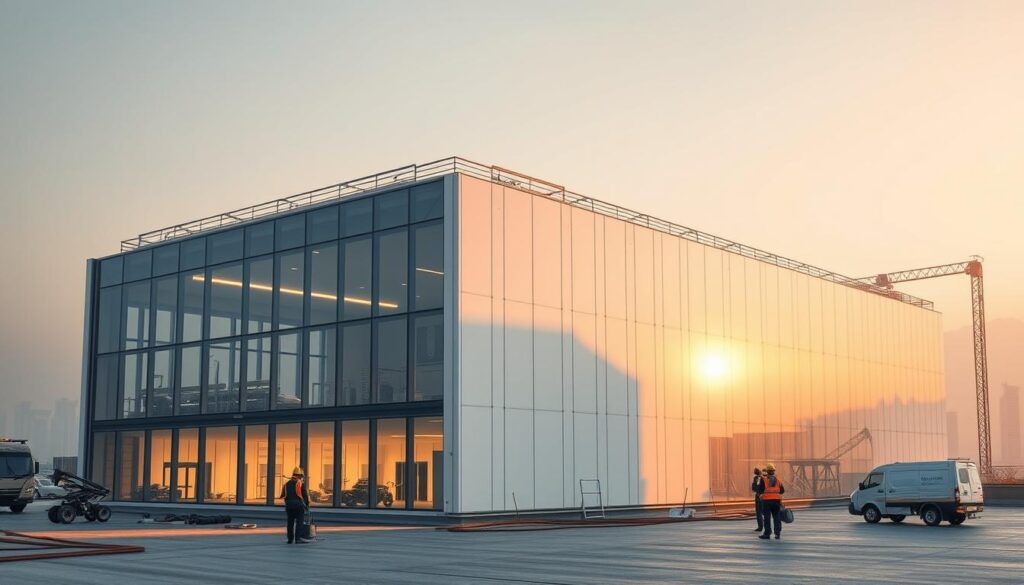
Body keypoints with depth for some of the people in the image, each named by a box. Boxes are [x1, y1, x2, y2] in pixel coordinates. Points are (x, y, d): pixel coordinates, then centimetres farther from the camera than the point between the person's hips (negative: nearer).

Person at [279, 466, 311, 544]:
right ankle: (297, 538, -8)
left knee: (290, 521, 11)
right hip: (298, 504, -5)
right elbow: (305, 495, -3)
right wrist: (307, 504, 10)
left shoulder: (286, 483, 11)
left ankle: (290, 538, 16)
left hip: (288, 505, 5)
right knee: (298, 521, -3)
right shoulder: (300, 483, -4)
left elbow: (283, 495, 14)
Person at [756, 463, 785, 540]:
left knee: (767, 518, 2)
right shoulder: (778, 480, 5)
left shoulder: (764, 480, -8)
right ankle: (778, 533, 7)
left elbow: (760, 491, -11)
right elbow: (782, 490, 9)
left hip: (766, 500, -3)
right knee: (776, 517, 10)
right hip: (776, 500, 3)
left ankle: (767, 534, 3)